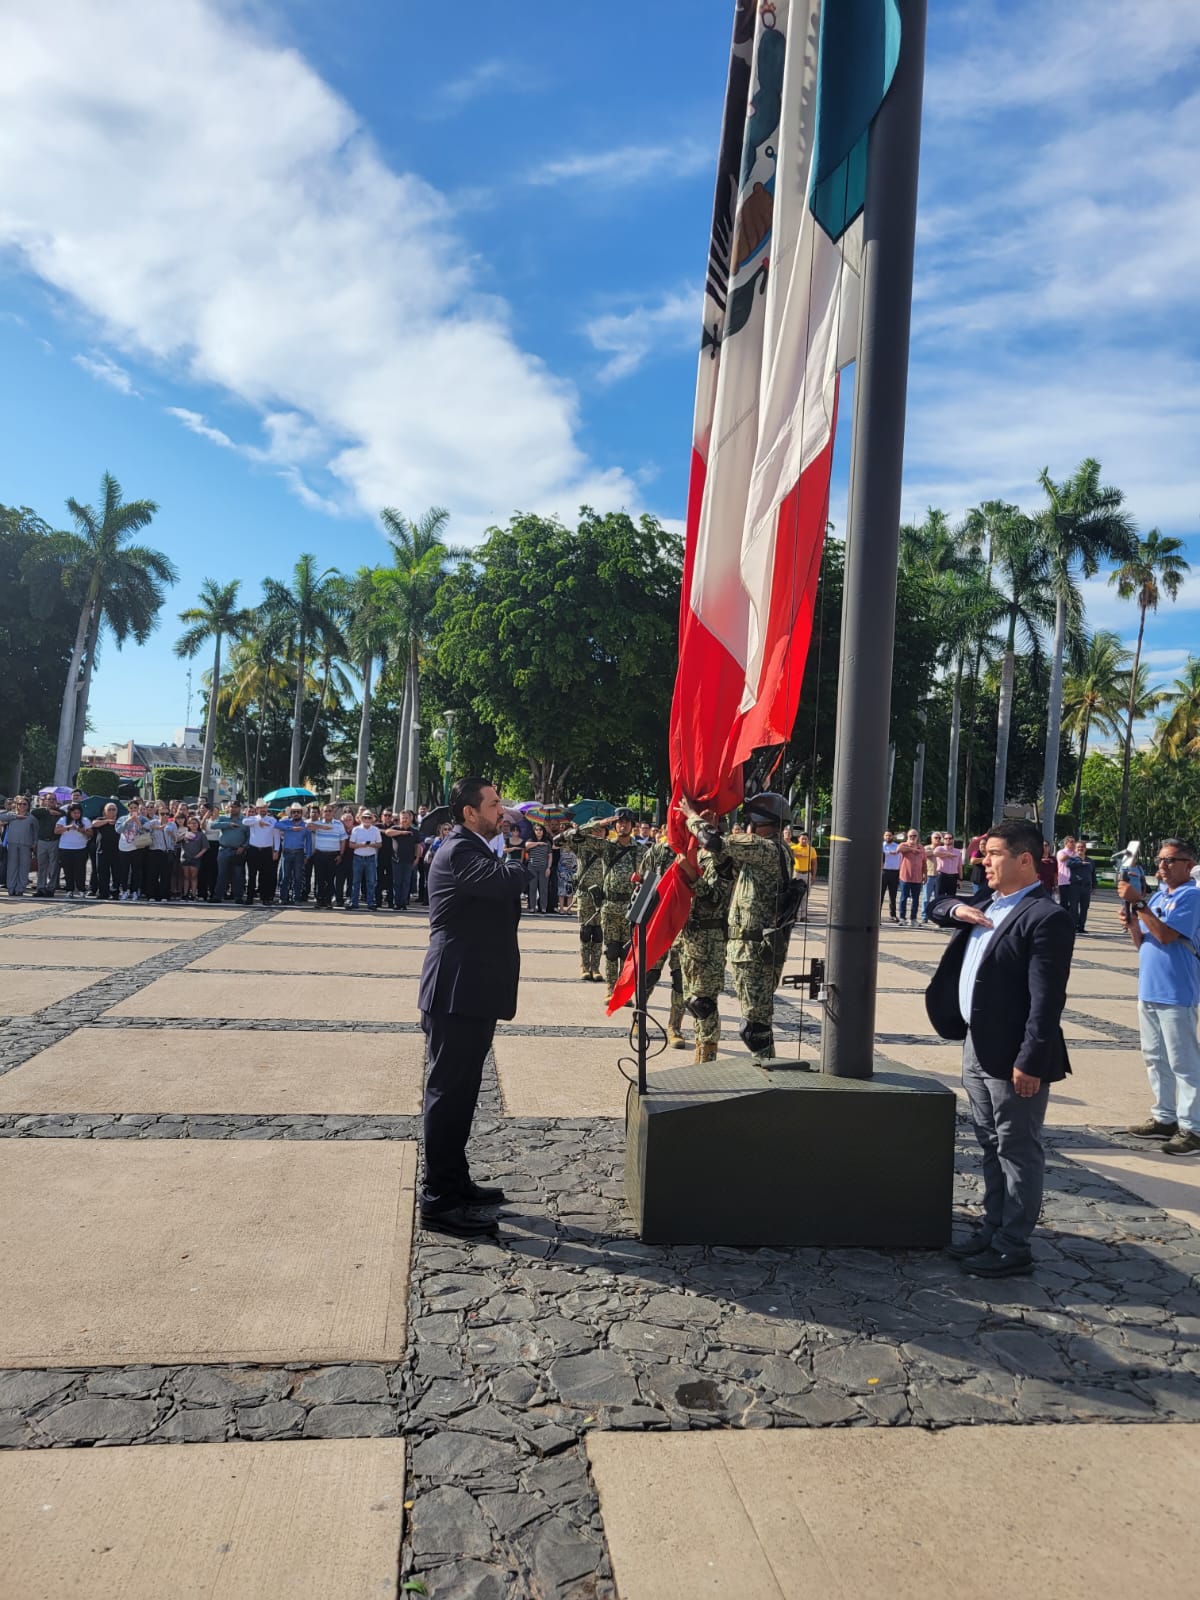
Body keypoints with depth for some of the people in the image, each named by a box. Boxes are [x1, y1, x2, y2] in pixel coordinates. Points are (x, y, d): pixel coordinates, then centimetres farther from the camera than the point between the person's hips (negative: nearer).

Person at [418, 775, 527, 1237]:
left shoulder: (473, 849, 17)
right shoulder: (458, 851, -17)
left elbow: (505, 893, 17)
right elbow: (505, 882, -32)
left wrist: (515, 865, 0)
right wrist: (520, 862, -13)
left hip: (474, 991, 11)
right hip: (457, 991, -11)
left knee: (460, 1090, 18)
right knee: (449, 1091, -4)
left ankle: (454, 1181, 30)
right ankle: (438, 1201, 3)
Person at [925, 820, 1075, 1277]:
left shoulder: (1046, 918, -17)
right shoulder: (989, 903, 11)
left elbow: (1047, 1000, -21)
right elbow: (937, 906, 27)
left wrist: (1030, 1062, -23)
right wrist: (956, 908, 3)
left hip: (1012, 1057, -9)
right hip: (977, 1048, 9)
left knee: (1018, 1152, 4)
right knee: (992, 1147, 19)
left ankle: (1014, 1248, 15)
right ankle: (992, 1229, 32)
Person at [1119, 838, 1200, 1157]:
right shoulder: (1157, 897, 13)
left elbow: (1165, 935, -23)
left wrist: (1138, 902, -23)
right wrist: (1131, 924, -5)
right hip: (1148, 990, 9)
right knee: (1155, 1058, 16)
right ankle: (1164, 1118, 27)